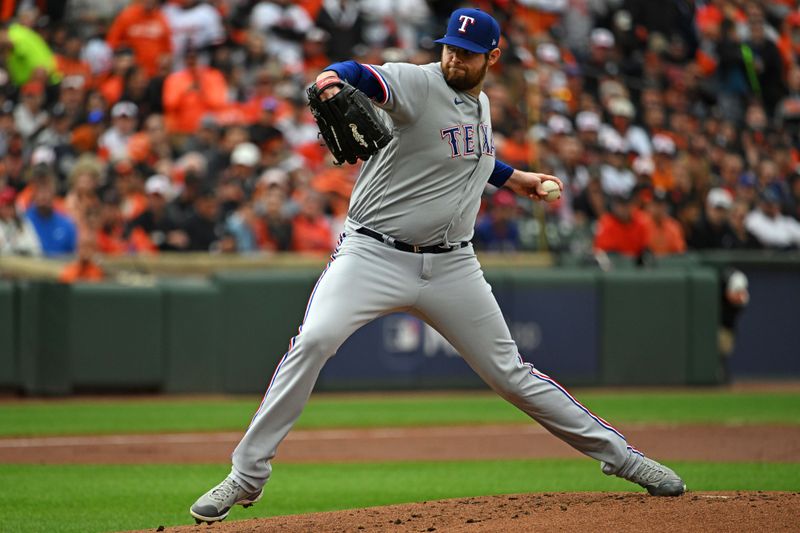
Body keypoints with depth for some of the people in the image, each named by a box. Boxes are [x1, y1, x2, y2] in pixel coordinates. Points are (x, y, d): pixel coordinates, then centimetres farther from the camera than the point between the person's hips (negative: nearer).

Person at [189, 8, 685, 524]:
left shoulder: (481, 104, 11)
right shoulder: (419, 84, -11)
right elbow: (365, 76, -33)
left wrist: (512, 177, 28)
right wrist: (333, 78, -55)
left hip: (451, 265, 5)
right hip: (374, 254, -5)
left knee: (511, 373, 7)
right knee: (313, 341, -25)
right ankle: (247, 476, -17)